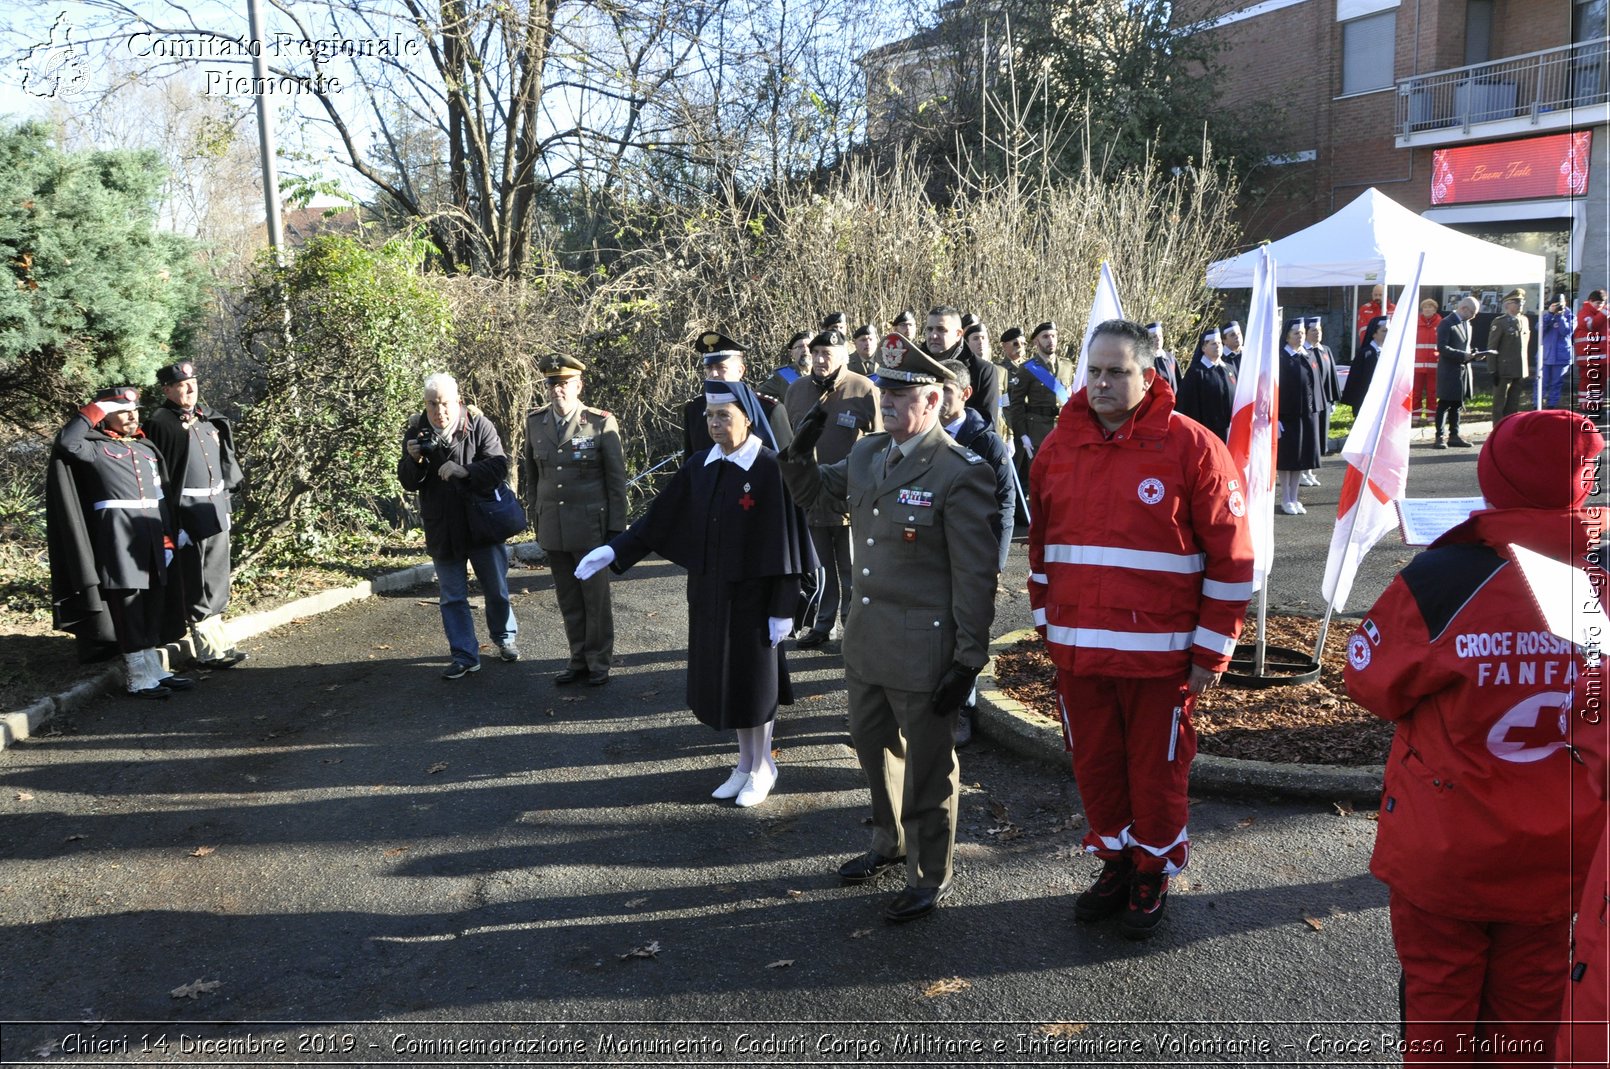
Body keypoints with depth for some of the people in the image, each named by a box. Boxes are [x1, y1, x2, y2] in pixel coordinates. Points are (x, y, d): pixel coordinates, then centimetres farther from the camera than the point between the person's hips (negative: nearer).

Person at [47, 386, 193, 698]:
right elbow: (66, 442, -20)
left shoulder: (147, 449, 19)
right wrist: (96, 408, -11)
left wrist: (168, 537, 10)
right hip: (119, 537, -6)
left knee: (153, 610, 10)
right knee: (129, 610, -3)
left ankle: (153, 670, 18)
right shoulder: (93, 446, 2)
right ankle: (138, 678, 2)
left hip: (153, 536, 6)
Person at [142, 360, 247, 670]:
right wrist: (170, 523, -17)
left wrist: (225, 501, 17)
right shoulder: (160, 423, -10)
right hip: (187, 513, -7)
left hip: (216, 510, 7)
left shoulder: (208, 418, 12)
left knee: (216, 581, 14)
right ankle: (208, 650, 3)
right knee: (195, 586, -2)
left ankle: (218, 641, 24)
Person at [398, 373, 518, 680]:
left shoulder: (480, 426, -10)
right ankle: (465, 657, 15)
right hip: (442, 529, 2)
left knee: (497, 590, 13)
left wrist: (465, 471, -35)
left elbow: (499, 466, -19)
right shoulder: (416, 433, -2)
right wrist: (414, 460, -21)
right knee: (453, 597, 6)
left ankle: (504, 638, 37)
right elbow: (408, 483, 1)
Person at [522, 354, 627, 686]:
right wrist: (535, 515, 13)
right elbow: (530, 472, 15)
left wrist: (616, 527, -6)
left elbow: (617, 479, -5)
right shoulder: (535, 422, 4)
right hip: (552, 528, 4)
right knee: (568, 600, 12)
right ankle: (578, 659, 26)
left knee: (596, 597, 6)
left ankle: (599, 662, 20)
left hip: (590, 527, -4)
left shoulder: (602, 423, -7)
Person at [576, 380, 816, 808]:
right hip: (708, 592, 6)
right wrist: (613, 550, -7)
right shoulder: (698, 467, 1)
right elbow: (660, 518, 4)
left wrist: (783, 608, -14)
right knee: (722, 677, 14)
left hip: (752, 594, -5)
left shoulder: (770, 469, -15)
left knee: (752, 677, 7)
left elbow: (785, 542, -14)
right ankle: (745, 762, 31)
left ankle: (762, 767, 26)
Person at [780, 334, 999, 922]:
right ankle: (890, 843, 47)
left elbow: (975, 576, -17)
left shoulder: (960, 473, -18)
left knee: (926, 764, 8)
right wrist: (800, 453, -2)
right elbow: (810, 492, 20)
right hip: (866, 641, 8)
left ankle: (931, 878, 28)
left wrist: (969, 659, -16)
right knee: (873, 746, 24)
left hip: (924, 651, -8)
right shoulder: (865, 454, 5)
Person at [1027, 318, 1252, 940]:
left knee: (1156, 770, 9)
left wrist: (1211, 651, -7)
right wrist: (1046, 621, 13)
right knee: (1094, 765, 14)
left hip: (1160, 653, -4)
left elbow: (1231, 557, -7)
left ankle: (1155, 874, 30)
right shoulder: (1058, 448, 5)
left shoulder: (1192, 448, -9)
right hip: (1078, 651, 4)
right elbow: (1040, 541, 15)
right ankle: (1115, 861, 35)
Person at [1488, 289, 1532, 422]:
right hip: (1504, 370, -6)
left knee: (1514, 406, 11)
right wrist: (1493, 371, -12)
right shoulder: (1499, 322, -6)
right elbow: (1492, 347, -8)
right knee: (1500, 405, 1)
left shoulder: (1525, 320, 12)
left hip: (1520, 371, 6)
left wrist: (1526, 371, 12)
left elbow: (1525, 345, 16)